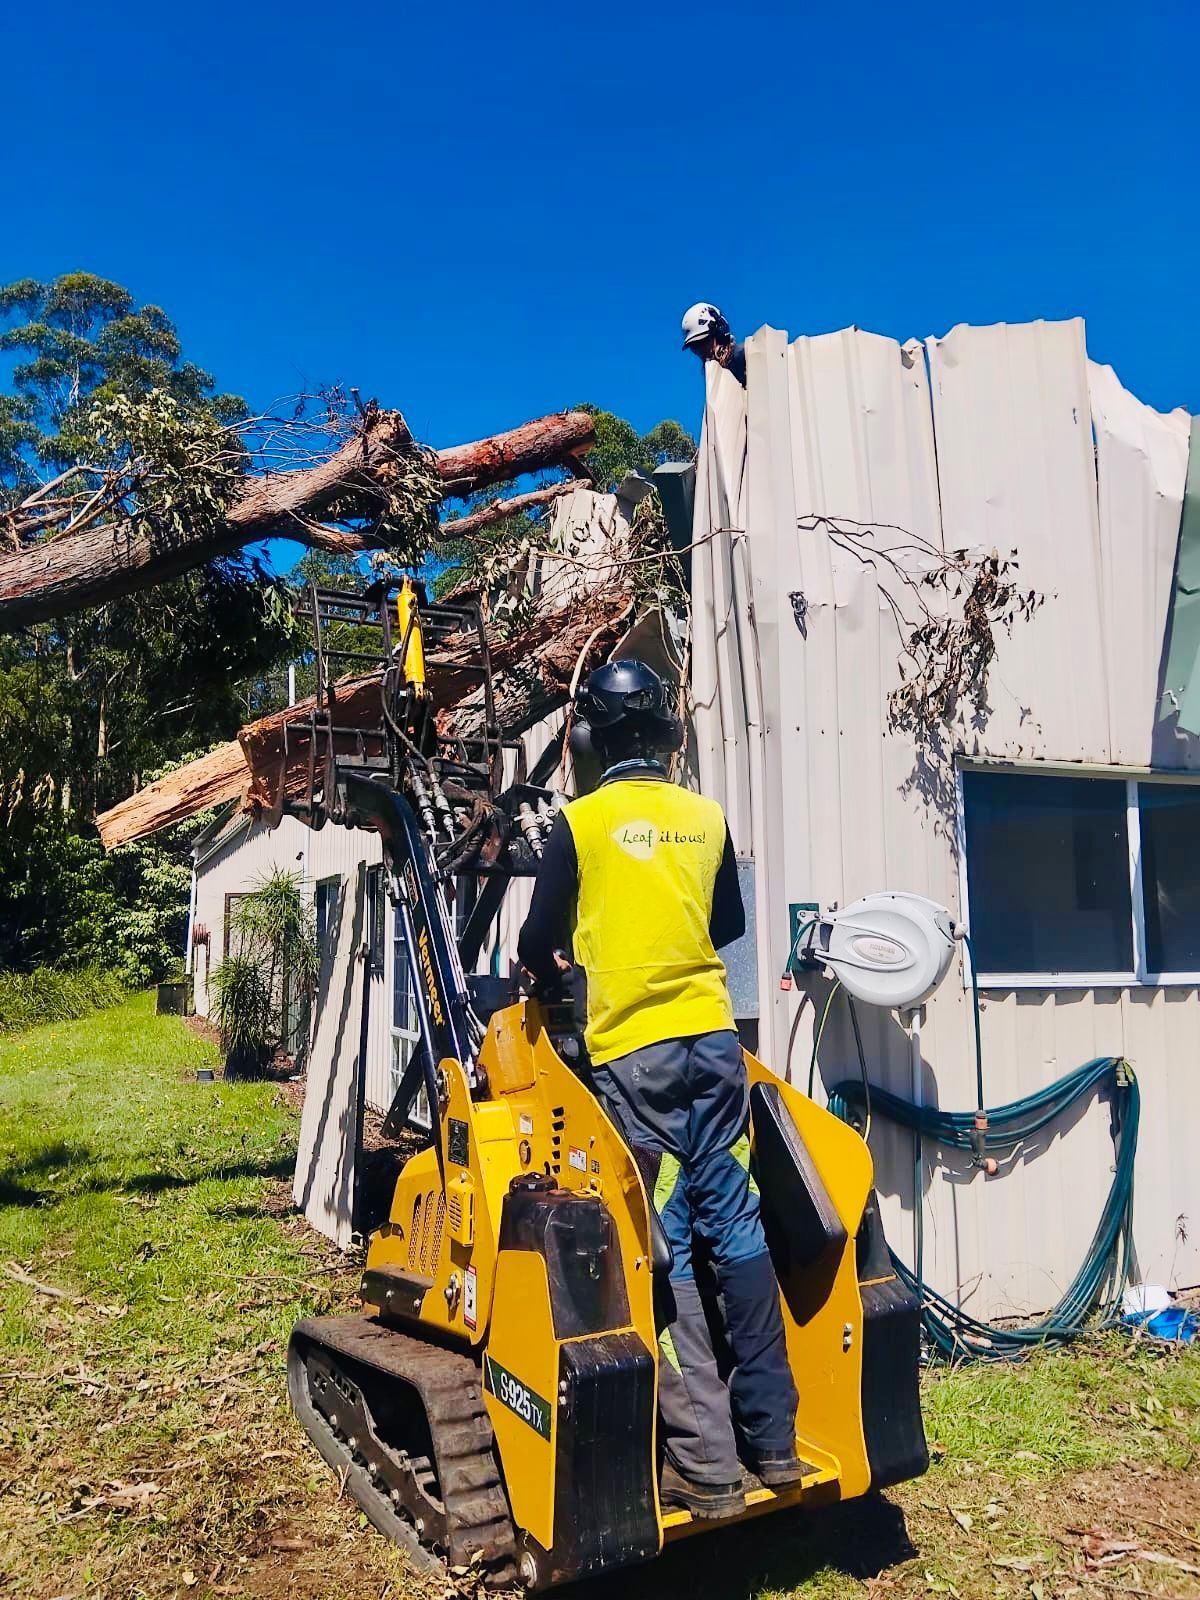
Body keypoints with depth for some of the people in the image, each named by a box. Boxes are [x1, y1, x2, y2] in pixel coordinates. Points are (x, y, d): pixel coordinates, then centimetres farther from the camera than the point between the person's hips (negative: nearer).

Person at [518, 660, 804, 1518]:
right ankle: (773, 1439, 19)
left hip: (632, 1050, -4)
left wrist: (548, 967, 24)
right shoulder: (706, 817, 7)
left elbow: (539, 944, 2)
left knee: (664, 1247, 2)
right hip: (713, 1038, 4)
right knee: (736, 1227, 10)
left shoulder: (579, 822, -4)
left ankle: (706, 1464, 6)